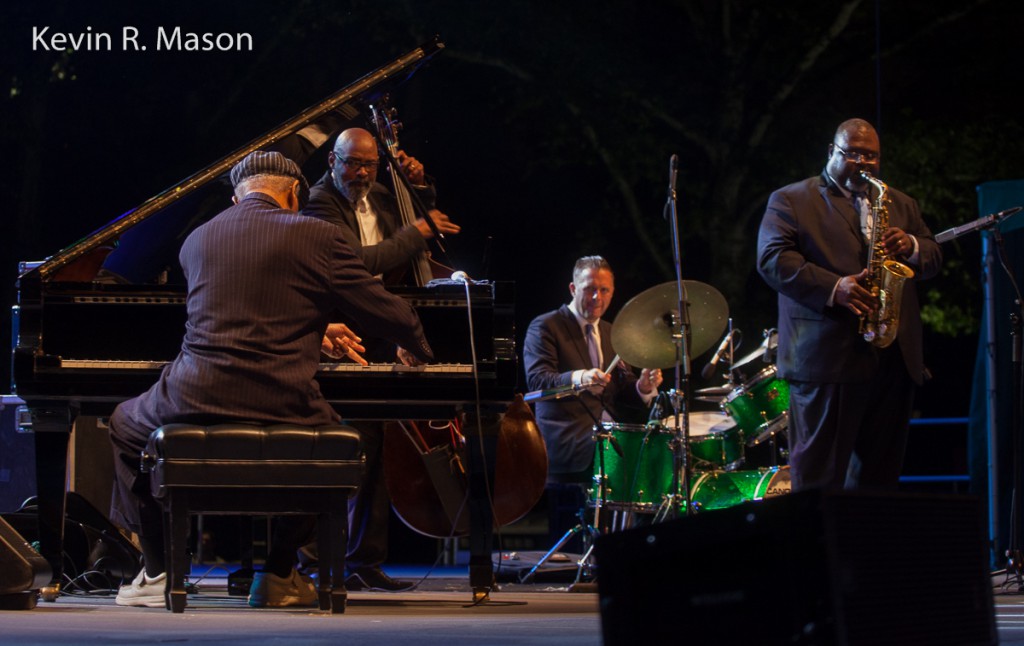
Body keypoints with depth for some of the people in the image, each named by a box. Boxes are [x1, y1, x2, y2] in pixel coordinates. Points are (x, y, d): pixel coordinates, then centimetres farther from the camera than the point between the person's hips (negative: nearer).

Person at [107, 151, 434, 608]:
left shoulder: (196, 240, 13)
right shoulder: (315, 237, -1)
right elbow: (386, 312, 4)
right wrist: (418, 349, 27)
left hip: (195, 402, 2)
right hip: (282, 408, -2)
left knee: (126, 424, 32)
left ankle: (159, 572, 22)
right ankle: (278, 574, 23)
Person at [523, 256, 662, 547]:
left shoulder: (611, 334, 23)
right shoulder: (545, 327, 1)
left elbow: (623, 394, 19)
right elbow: (536, 379, -15)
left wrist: (642, 387, -7)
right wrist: (577, 379, -36)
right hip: (570, 453, -6)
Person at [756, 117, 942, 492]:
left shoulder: (900, 205, 22)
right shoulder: (790, 201, 5)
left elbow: (934, 260, 18)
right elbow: (773, 260, -9)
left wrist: (911, 247, -6)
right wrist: (834, 288, -21)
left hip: (893, 359, 6)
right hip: (826, 359, -5)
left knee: (879, 476, 9)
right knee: (819, 475, -7)